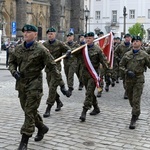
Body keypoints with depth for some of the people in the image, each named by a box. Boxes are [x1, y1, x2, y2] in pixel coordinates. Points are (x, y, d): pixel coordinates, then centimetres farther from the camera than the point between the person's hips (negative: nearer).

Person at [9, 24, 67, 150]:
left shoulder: (41, 50, -11)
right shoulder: (18, 49, 6)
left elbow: (52, 66, -10)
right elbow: (12, 62, 18)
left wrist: (60, 83, -10)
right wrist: (14, 71, -4)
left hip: (34, 84, -7)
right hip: (21, 83, 7)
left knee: (30, 111, -6)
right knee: (27, 110, 16)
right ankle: (42, 128, 38)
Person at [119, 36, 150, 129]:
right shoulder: (127, 54, 5)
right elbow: (121, 66, 7)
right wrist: (127, 72, -9)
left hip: (139, 80, -4)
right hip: (128, 79, 4)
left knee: (136, 100, -7)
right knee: (131, 99, 15)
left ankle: (134, 120, 0)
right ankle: (137, 113, 38)